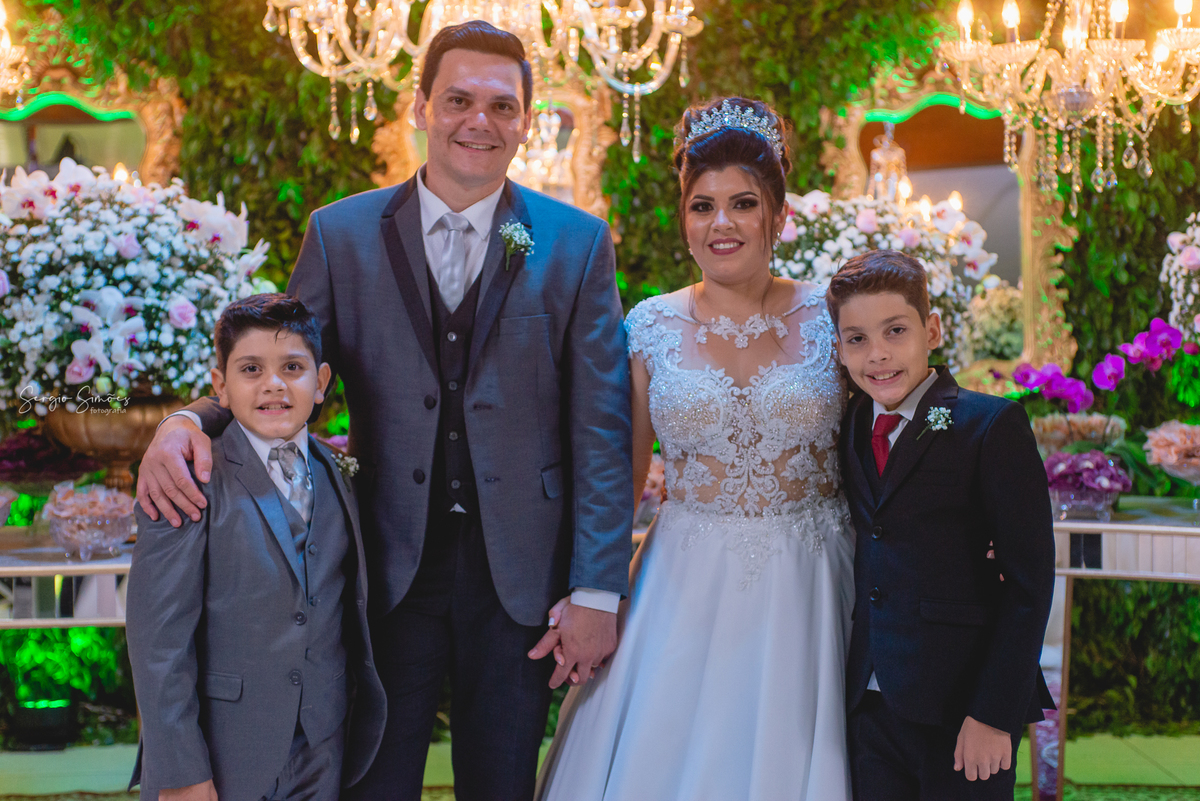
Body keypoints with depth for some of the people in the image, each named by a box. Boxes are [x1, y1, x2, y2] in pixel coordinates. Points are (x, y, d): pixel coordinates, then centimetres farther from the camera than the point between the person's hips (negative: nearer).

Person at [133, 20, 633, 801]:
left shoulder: (578, 244, -1)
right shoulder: (342, 234, 2)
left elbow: (600, 432, -3)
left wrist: (597, 594, -7)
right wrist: (187, 422, -19)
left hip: (518, 567, 0)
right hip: (390, 562, 1)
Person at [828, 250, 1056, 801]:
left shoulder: (992, 426, -8)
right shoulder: (848, 431, 9)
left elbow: (1029, 580, -11)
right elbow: (863, 563, 12)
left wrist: (995, 713, -15)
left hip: (961, 708, -5)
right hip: (870, 705, 5)